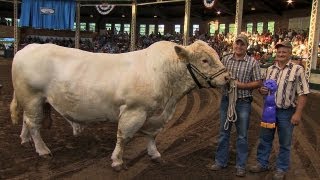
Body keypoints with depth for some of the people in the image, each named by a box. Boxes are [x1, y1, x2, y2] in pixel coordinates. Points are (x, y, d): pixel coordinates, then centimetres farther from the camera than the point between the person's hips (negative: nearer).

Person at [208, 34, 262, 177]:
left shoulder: (252, 62, -5)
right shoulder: (225, 59, 4)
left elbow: (258, 83, -5)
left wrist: (241, 85, -17)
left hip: (243, 102, -3)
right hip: (226, 100, 3)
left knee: (242, 135, 8)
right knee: (223, 132, 13)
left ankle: (241, 166, 22)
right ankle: (220, 161, 27)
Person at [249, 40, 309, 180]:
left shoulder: (297, 69, -8)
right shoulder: (270, 69, 6)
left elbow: (302, 93, -9)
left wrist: (298, 113, -14)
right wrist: (261, 90, -7)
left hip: (287, 112, -4)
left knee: (285, 143, 9)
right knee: (265, 138, 13)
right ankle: (262, 163, 30)